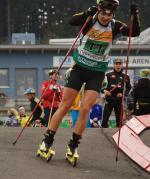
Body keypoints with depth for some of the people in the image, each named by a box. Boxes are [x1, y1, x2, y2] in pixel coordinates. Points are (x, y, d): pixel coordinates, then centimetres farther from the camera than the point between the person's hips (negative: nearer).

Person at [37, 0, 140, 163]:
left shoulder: (115, 27, -6)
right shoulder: (89, 21, -13)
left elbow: (135, 33, -14)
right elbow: (72, 21, -30)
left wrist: (135, 16, -29)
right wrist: (87, 13, -47)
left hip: (97, 74, 1)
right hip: (79, 69, -1)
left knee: (85, 109, -9)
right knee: (65, 106, -2)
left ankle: (73, 146, 3)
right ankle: (47, 142, 6)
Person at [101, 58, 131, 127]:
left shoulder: (125, 77, 8)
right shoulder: (108, 75, 5)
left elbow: (128, 88, 14)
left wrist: (123, 94, -3)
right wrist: (105, 91, -13)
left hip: (120, 100, 1)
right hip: (109, 99, -1)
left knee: (119, 119, 5)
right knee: (105, 118, -7)